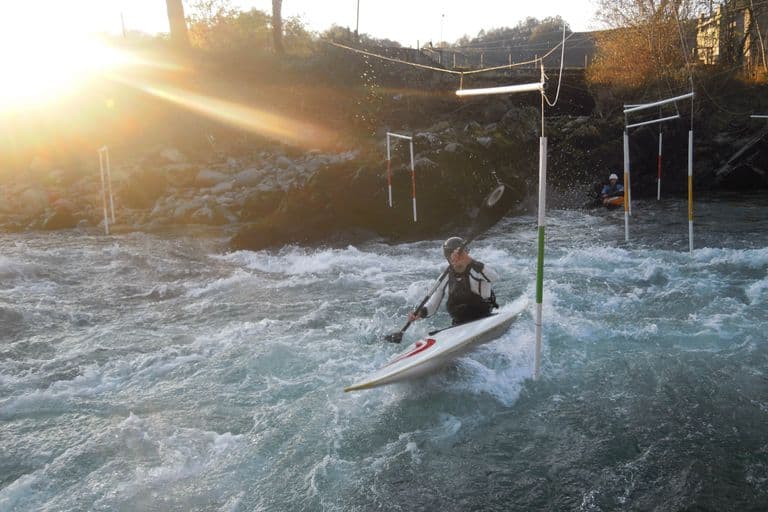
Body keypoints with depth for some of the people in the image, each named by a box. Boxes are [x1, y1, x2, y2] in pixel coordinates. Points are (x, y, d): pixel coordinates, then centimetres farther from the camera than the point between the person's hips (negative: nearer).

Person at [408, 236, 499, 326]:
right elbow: (433, 304, 9)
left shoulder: (478, 269, -8)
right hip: (459, 325, 5)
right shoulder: (446, 278, 6)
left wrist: (470, 261, -40)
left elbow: (494, 277, -31)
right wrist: (420, 312, -12)